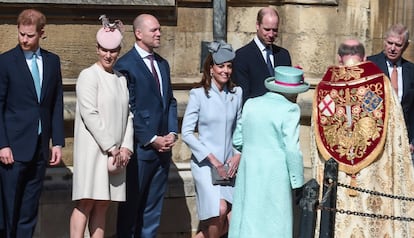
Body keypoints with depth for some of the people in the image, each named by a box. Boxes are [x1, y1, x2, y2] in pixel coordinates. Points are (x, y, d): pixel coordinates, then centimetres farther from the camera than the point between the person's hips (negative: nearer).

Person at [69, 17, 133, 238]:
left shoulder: (121, 78, 15)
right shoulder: (89, 75, -5)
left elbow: (128, 114, 14)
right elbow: (89, 114, -12)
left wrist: (126, 147, 0)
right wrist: (111, 148, -13)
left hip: (116, 152, 6)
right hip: (93, 149, -6)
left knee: (102, 204, 6)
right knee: (86, 203, -9)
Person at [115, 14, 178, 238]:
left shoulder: (162, 64, 15)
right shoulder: (125, 65, -9)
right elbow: (128, 109, -12)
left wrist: (172, 133, 1)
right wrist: (151, 140, -13)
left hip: (162, 146, 7)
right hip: (140, 148, -7)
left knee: (153, 208, 10)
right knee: (131, 205, 3)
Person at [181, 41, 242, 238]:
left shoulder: (236, 94, 5)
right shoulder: (198, 94, -6)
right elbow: (186, 132, -8)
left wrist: (238, 155, -3)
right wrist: (211, 158, -13)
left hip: (229, 163, 4)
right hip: (205, 162, -4)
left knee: (235, 216, -5)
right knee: (220, 209, -19)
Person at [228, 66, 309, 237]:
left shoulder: (250, 104, 6)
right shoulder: (289, 109, -10)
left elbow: (237, 140, 11)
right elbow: (292, 149, -13)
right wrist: (297, 182, -5)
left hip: (249, 172, 5)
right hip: (275, 175, -5)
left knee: (247, 221, 10)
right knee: (274, 224, 2)